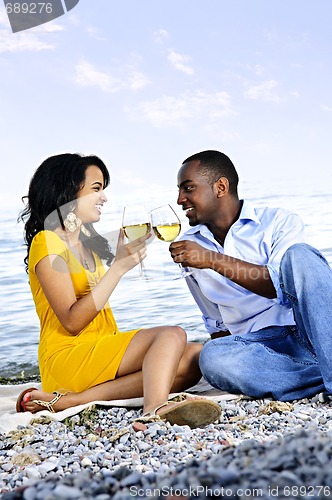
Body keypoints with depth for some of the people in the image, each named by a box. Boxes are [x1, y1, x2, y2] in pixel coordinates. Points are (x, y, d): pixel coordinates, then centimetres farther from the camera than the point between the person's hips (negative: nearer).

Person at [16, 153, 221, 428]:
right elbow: (71, 322, -17)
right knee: (171, 335, -23)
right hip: (68, 358, -9)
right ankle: (156, 410, -53)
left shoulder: (87, 245, 20)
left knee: (192, 358, -13)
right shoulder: (48, 243, -7)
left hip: (103, 350, 9)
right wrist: (119, 266, -19)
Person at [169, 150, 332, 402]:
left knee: (299, 254, -27)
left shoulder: (279, 221, 4)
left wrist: (214, 260, -19)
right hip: (259, 345, 2)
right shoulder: (188, 248, 15)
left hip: (306, 331, -2)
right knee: (213, 356, -31)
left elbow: (281, 285, -15)